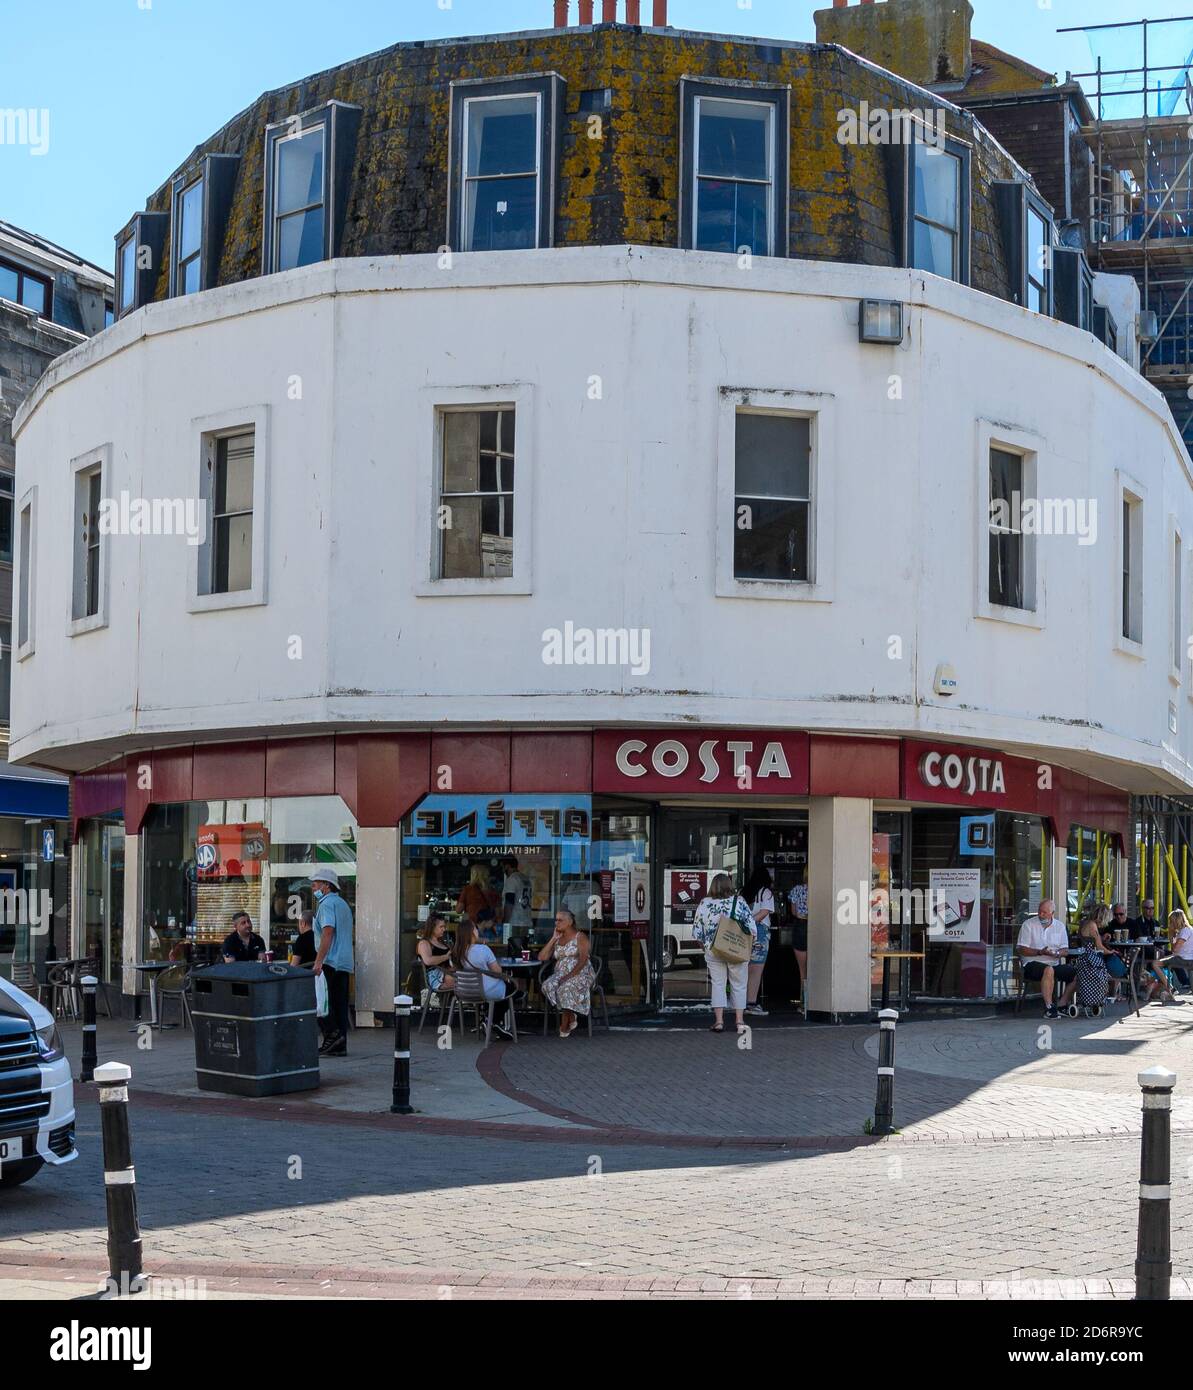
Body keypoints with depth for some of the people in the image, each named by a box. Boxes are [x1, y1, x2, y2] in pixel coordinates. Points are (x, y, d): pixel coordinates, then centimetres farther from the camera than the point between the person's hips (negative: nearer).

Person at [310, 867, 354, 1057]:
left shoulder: (327, 903, -8)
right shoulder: (343, 904, 22)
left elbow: (328, 933, -19)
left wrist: (318, 962, -23)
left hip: (330, 962, -9)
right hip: (345, 963, 9)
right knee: (339, 1004, 6)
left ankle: (332, 1033, -13)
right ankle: (339, 1045, 5)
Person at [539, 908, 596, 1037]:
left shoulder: (580, 937, 1)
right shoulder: (557, 939, 19)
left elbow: (583, 960, -12)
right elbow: (542, 957, 10)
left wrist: (569, 976, -23)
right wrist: (554, 939, 6)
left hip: (580, 974, -5)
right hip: (560, 973, 5)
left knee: (566, 987, -38)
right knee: (548, 986, -30)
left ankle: (565, 1026, -23)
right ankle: (571, 1018, -19)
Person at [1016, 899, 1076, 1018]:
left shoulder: (1060, 927, 13)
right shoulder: (1028, 925, 1)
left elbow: (1064, 950, 10)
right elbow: (1022, 950, -5)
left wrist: (1057, 953, -13)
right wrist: (1040, 952, -19)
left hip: (1055, 964, 5)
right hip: (1033, 963, -5)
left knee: (1077, 972, -14)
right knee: (1049, 970, -37)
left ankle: (1063, 1004, -6)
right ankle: (1049, 1008, -37)